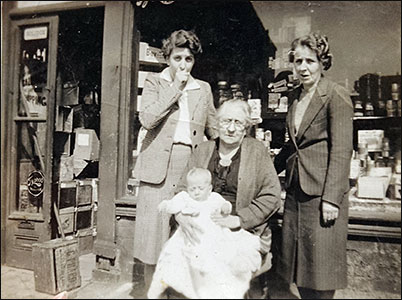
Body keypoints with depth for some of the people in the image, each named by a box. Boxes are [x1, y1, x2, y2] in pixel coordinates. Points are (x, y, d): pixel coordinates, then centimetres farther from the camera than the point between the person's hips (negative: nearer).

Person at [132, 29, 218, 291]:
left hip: (191, 169, 2)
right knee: (154, 234, 2)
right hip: (159, 168, -1)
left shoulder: (203, 89, 14)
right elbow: (147, 119, -11)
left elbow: (213, 131, 20)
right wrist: (176, 87, -7)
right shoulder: (154, 82, 7)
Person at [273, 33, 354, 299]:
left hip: (321, 192, -7)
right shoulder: (298, 96, 13)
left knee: (320, 267, 4)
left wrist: (332, 199, -18)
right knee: (299, 265, 15)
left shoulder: (336, 96, -9)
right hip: (295, 190, 7)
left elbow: (342, 150, -14)